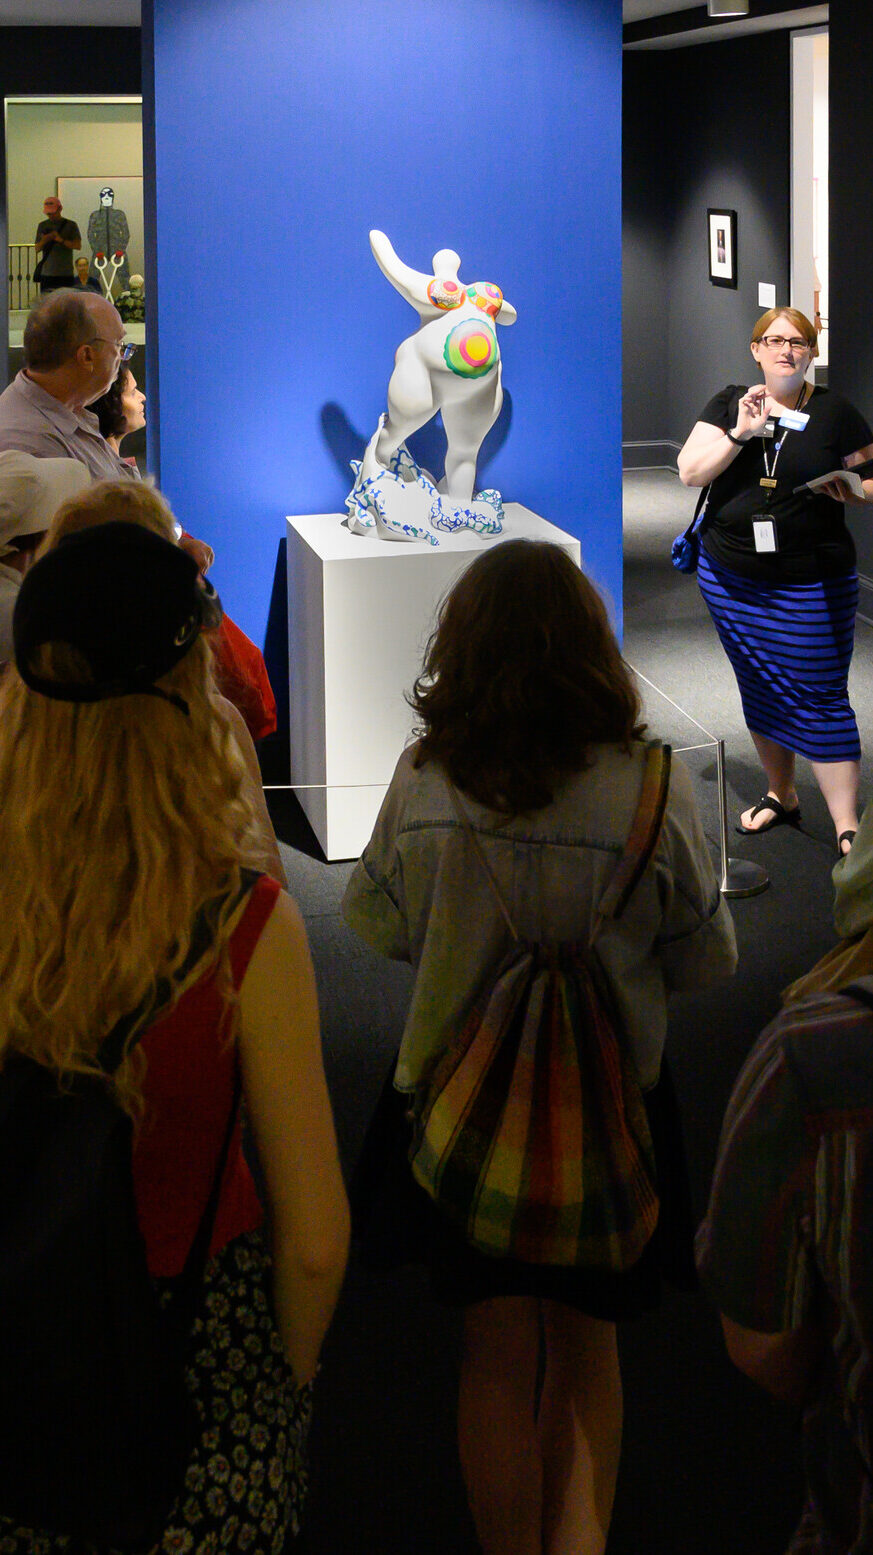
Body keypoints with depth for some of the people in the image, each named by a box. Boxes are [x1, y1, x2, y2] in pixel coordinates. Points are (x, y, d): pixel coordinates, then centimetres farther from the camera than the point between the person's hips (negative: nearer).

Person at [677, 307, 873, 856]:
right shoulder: (729, 404, 5)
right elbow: (690, 471, -6)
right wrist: (739, 434, -20)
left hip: (812, 584, -3)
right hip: (732, 578, 3)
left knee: (821, 697, -4)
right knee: (761, 690, 15)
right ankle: (782, 796, 33)